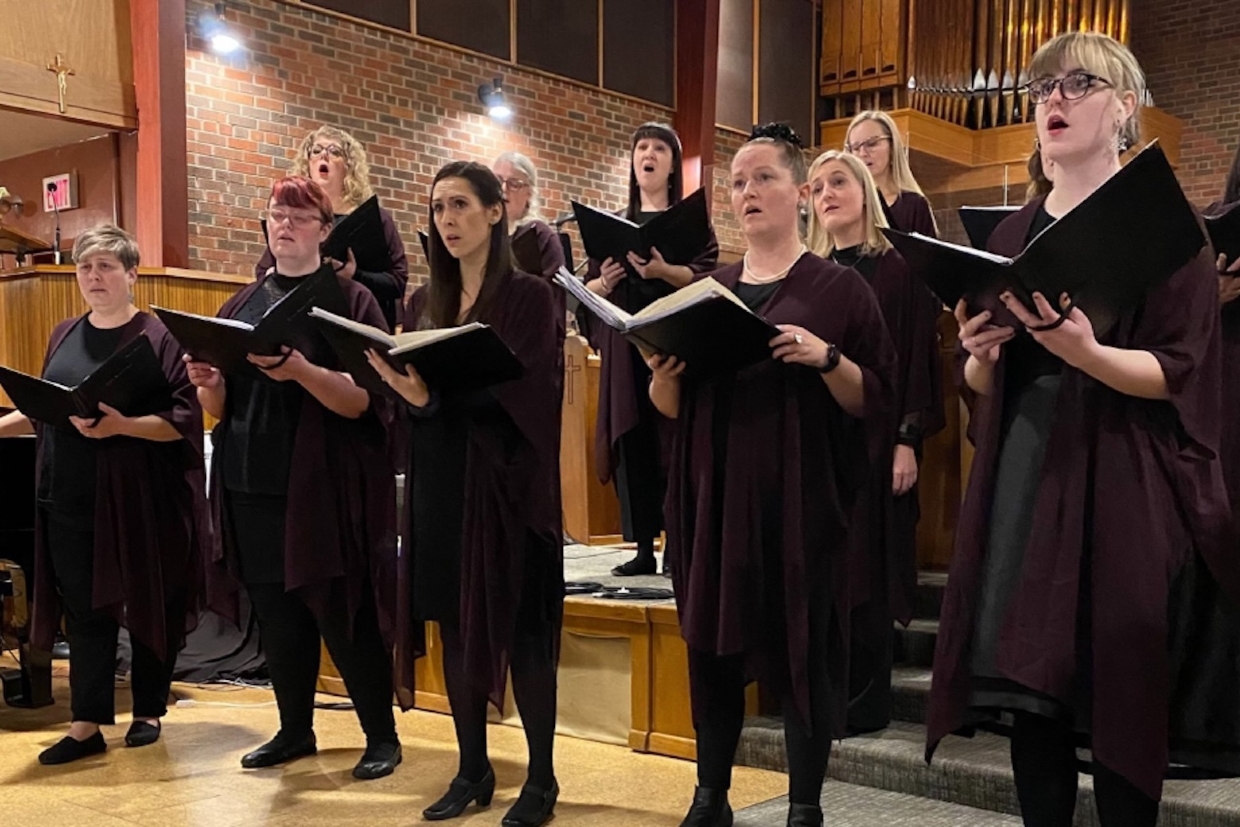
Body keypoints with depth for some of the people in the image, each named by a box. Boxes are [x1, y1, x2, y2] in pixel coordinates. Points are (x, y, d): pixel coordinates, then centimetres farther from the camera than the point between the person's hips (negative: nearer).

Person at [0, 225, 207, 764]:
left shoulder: (157, 338, -6)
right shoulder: (64, 336, 12)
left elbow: (184, 421, -13)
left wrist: (122, 425, -24)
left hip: (138, 502, -4)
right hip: (70, 501, 5)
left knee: (147, 608, 8)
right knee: (84, 610, 6)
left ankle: (149, 712, 23)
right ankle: (87, 726, 11)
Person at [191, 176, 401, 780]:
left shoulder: (350, 299, -3)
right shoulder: (242, 304, 13)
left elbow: (362, 401, -12)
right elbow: (221, 408, 14)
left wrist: (300, 371, -29)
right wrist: (208, 384, -9)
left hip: (325, 486, -5)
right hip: (251, 486, 5)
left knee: (342, 615, -1)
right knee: (276, 614, 10)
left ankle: (382, 736, 13)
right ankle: (295, 729, 26)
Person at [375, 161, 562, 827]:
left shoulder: (528, 296, -5)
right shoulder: (424, 303, 12)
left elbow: (521, 391, -16)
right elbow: (409, 396, 11)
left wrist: (434, 394, -28)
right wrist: (402, 389, -13)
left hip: (505, 482, -5)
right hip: (439, 483, 6)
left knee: (519, 628, -1)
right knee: (456, 627, 9)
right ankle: (472, 769, 21)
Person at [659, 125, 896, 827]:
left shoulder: (840, 288, 0)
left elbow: (878, 401, -5)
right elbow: (671, 407, 13)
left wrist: (826, 357, -21)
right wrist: (662, 370, -8)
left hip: (802, 498, -4)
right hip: (714, 495, 4)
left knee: (803, 649, 0)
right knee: (711, 644, 7)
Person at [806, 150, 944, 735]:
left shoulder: (899, 268, -2)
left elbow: (919, 356, -6)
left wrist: (908, 439, -14)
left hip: (876, 437, -5)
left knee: (867, 567, -1)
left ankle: (866, 701, 8)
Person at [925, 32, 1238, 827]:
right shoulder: (1012, 235, 13)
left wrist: (1086, 353, -27)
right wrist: (980, 353, -8)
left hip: (1121, 488, -4)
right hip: (1020, 478, 5)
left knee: (1117, 697, -1)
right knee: (1026, 682, 5)